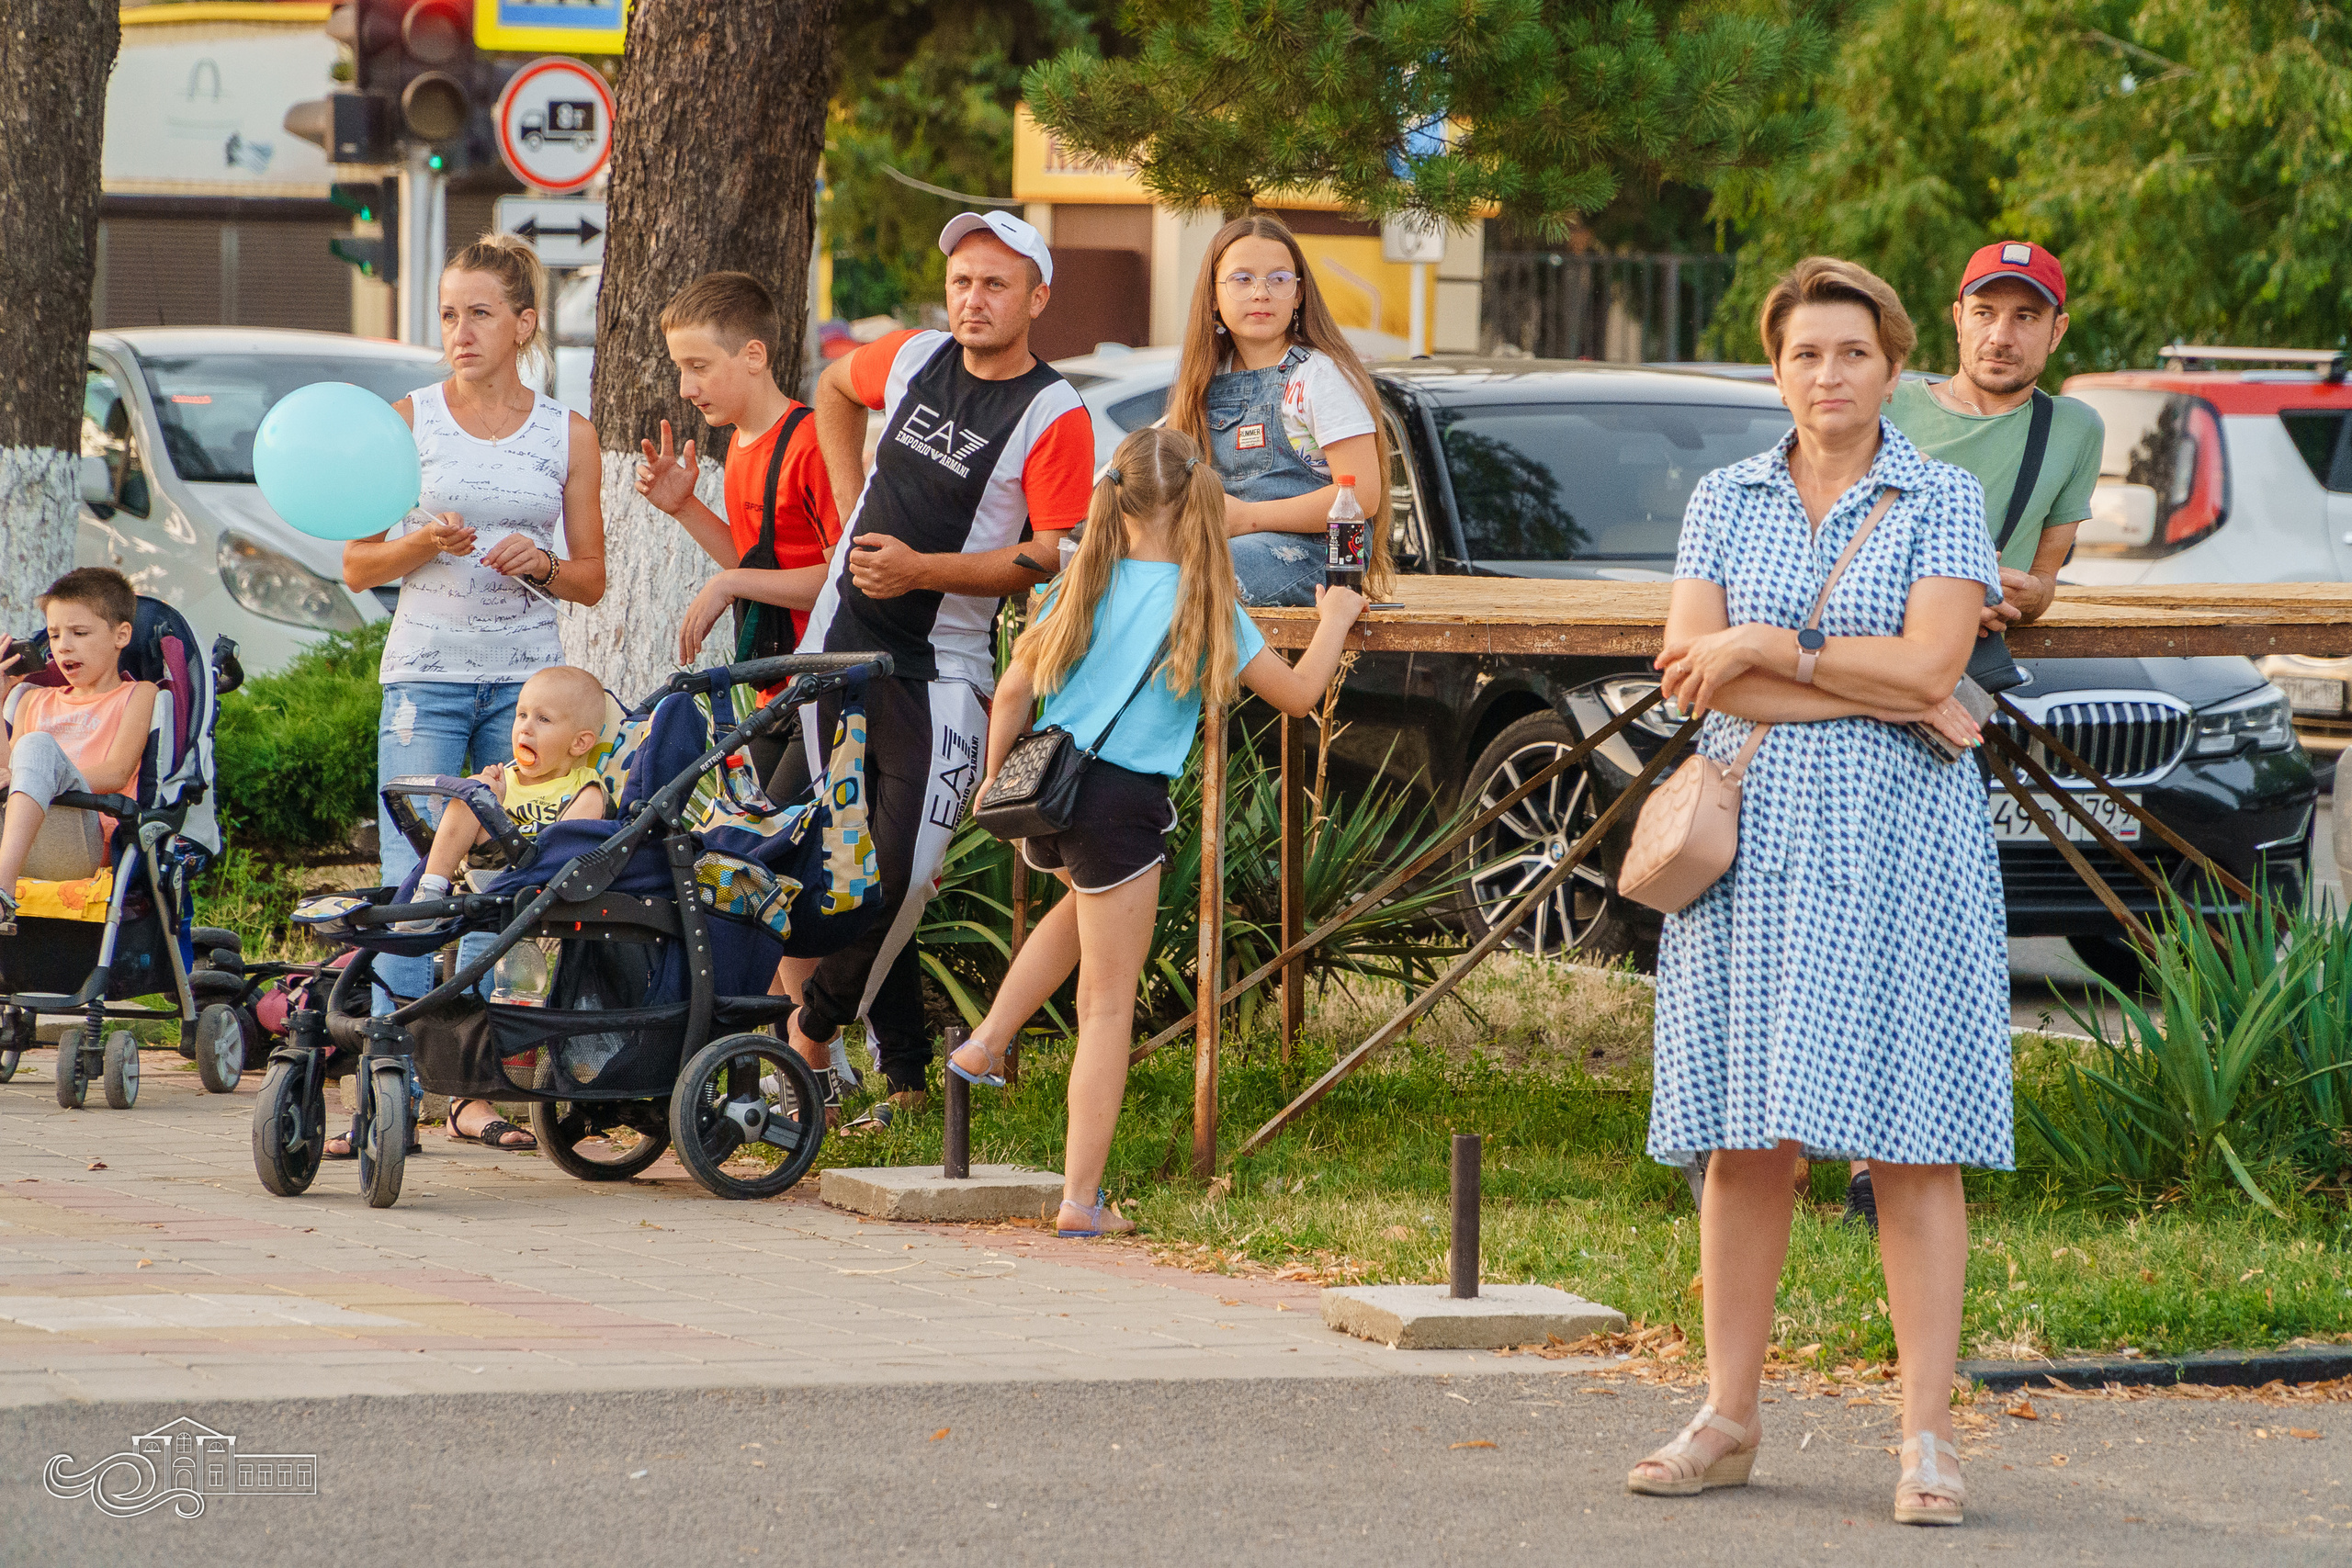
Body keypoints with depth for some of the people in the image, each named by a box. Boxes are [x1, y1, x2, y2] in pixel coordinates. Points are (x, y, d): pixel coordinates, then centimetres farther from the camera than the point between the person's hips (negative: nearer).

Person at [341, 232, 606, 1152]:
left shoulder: (568, 435, 8)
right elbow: (358, 565, 6)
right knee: (413, 883, -11)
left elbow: (592, 581, 12)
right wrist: (422, 545, -13)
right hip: (427, 671, -2)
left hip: (527, 678, 2)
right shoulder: (409, 422, 4)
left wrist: (542, 565, -8)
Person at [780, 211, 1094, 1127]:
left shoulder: (1054, 416, -10)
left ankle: (814, 1026, 11)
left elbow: (1056, 555, -16)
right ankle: (901, 1072, 12)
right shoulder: (914, 361, 6)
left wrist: (923, 569, -21)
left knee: (904, 873, -11)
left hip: (941, 672, -5)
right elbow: (834, 389, 28)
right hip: (840, 645, 5)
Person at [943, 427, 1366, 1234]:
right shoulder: (1203, 604, -7)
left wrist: (995, 774, 20)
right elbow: (1296, 694, -2)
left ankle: (986, 1041, 31)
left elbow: (1015, 688, 6)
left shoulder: (1086, 583, 4)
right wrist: (1336, 619, 14)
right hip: (1122, 804, -5)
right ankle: (1082, 1197, 1)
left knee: (1086, 902, 39)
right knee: (1108, 1007, 2)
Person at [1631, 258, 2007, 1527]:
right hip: (1750, 838, 3)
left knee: (1911, 1140, -5)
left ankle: (1926, 1436, -4)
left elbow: (1928, 663, -10)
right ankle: (1728, 1420, 10)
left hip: (1894, 843, -3)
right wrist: (1884, 697, -8)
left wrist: (1763, 646, -7)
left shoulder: (1942, 502, 3)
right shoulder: (1725, 499, 10)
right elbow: (1691, 673, -2)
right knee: (1743, 1144, 3)